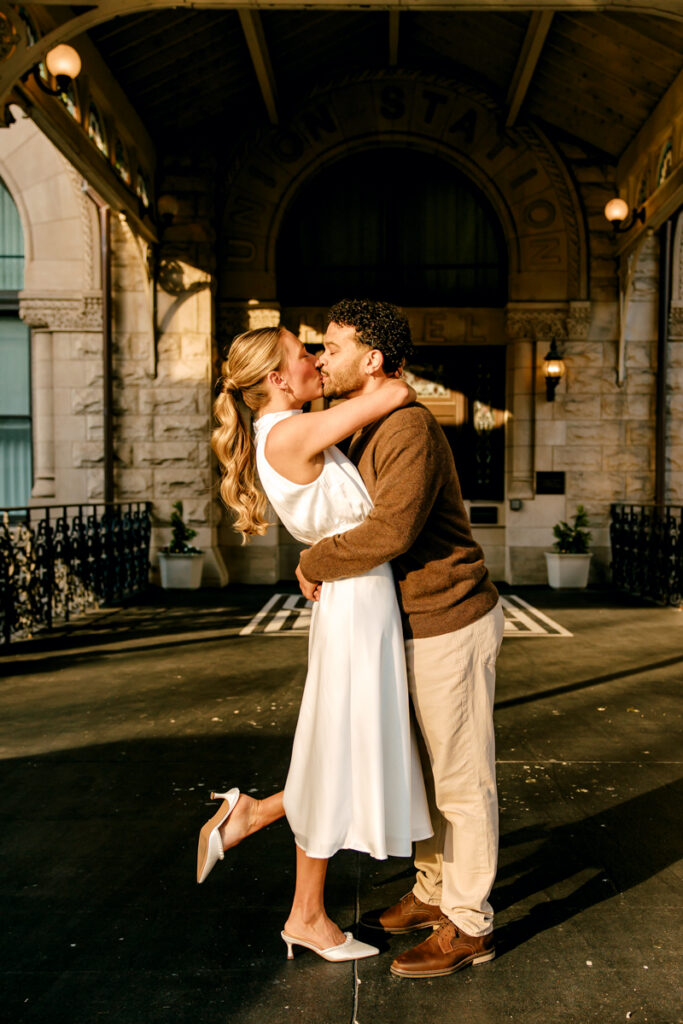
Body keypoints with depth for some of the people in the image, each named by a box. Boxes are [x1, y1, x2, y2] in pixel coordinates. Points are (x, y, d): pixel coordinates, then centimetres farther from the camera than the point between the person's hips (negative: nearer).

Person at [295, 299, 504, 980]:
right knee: (422, 770, 19)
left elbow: (391, 531, -33)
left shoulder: (409, 428, -22)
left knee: (461, 781, 4)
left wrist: (314, 563, -19)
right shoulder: (363, 433, 10)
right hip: (417, 625, 10)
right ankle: (433, 895, 36)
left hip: (453, 626, -10)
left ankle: (468, 927, 20)